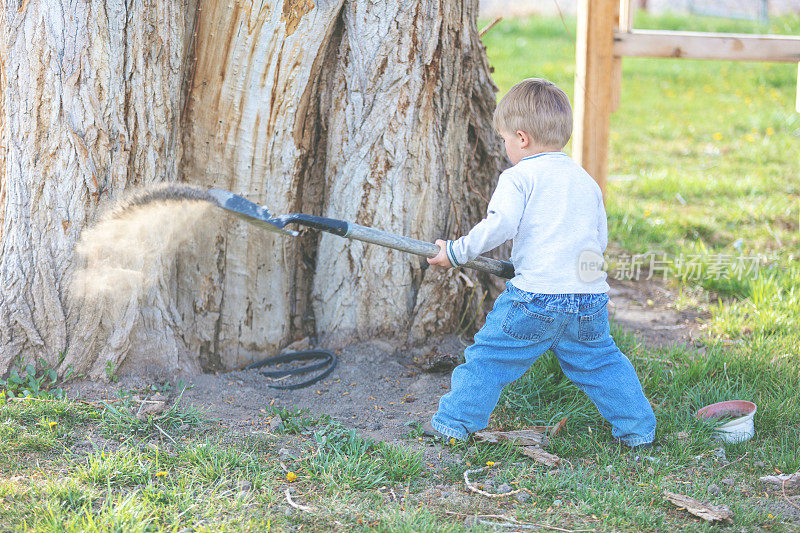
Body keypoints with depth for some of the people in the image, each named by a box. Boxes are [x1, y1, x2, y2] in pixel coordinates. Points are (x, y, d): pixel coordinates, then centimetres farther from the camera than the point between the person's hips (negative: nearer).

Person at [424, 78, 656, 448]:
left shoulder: (518, 177, -2)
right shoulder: (586, 181, 18)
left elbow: (499, 225, -15)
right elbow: (601, 239, 21)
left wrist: (456, 252, -5)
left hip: (535, 297, -5)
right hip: (590, 298, 5)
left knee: (490, 356, 7)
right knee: (601, 362, 19)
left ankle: (455, 421, 11)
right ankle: (637, 429, 21)